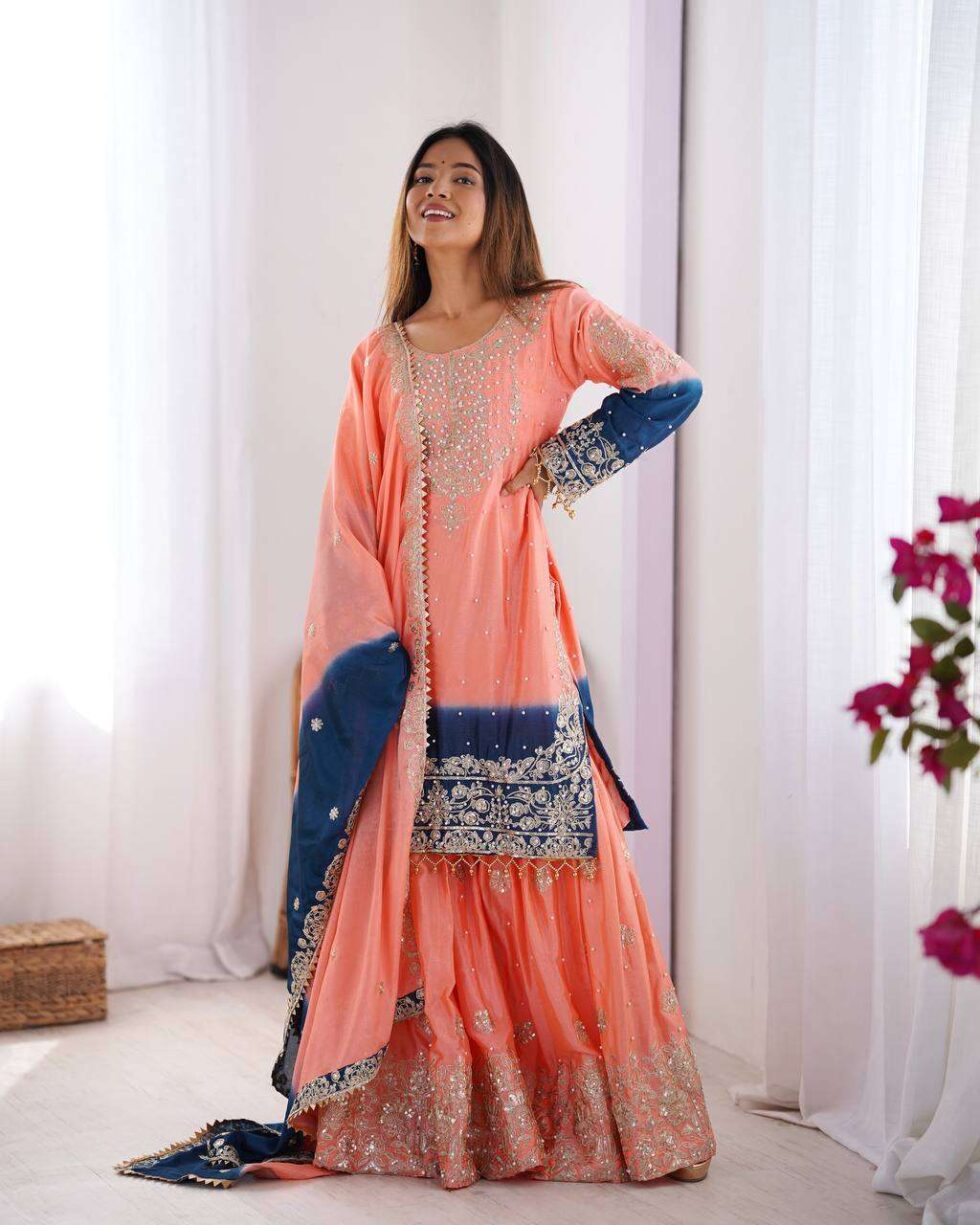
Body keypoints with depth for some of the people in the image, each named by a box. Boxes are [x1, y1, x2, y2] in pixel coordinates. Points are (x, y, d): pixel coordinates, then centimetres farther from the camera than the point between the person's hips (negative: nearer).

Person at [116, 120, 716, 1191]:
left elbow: (674, 385, 3)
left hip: (508, 635, -3)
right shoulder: (380, 358, 13)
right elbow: (349, 519, 7)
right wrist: (363, 649, -5)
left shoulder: (551, 320, 5)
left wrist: (562, 460, -3)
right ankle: (415, 1115, 11)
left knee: (536, 860, -1)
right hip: (408, 652, 3)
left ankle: (573, 1113, 9)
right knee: (409, 870, 3)